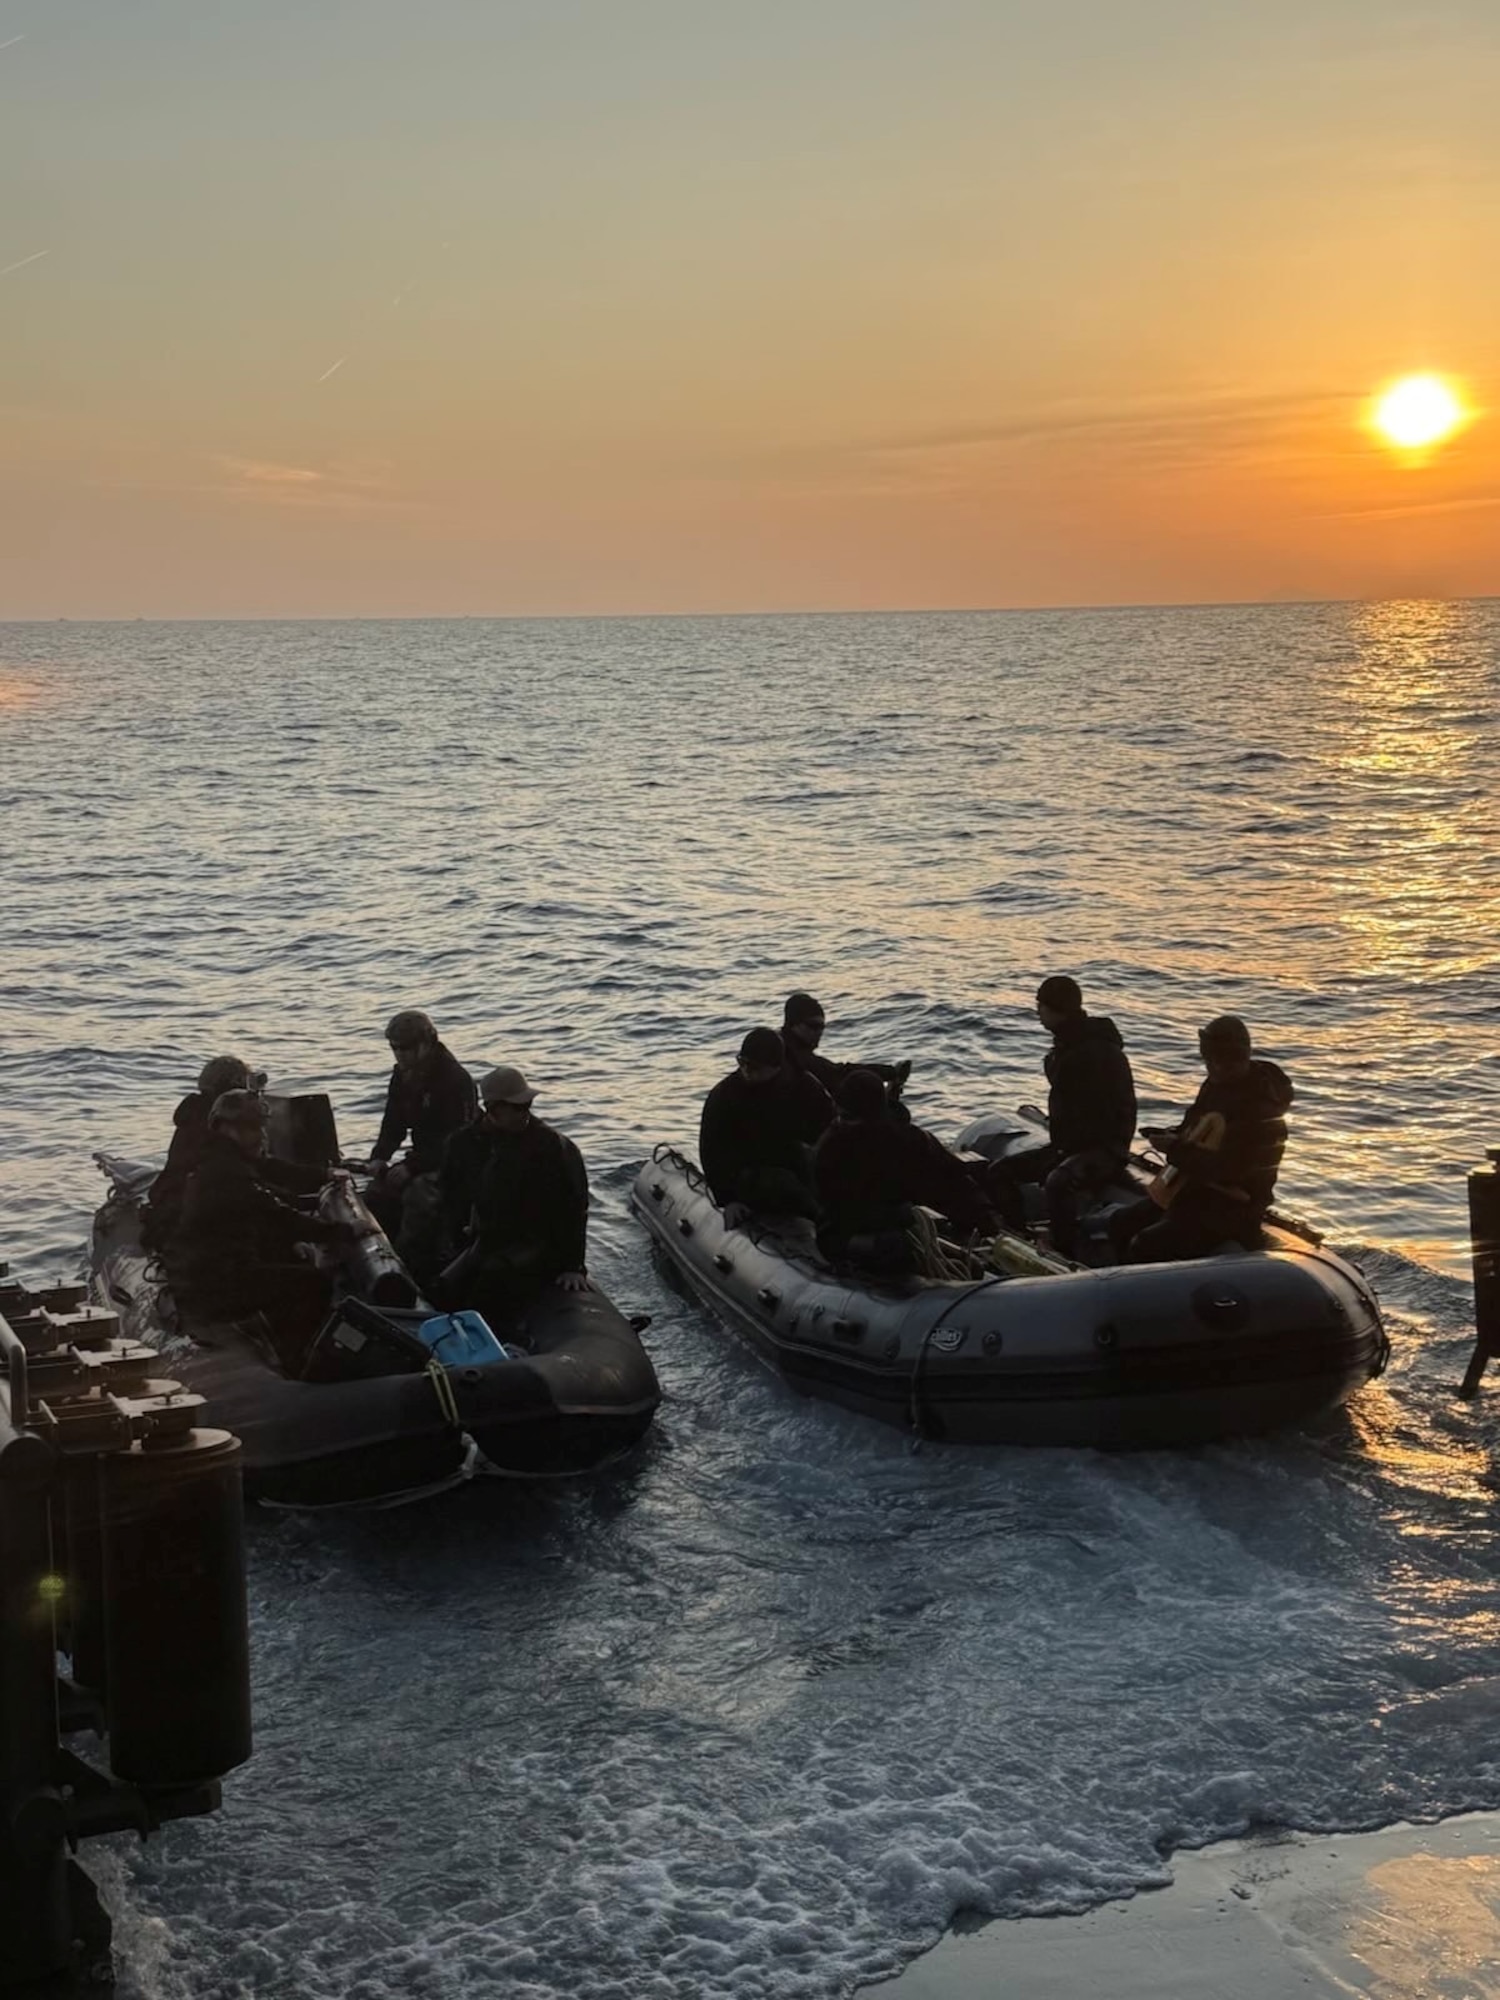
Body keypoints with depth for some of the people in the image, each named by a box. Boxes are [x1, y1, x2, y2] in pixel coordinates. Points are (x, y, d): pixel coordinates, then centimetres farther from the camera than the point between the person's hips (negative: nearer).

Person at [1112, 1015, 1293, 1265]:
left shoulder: (1260, 1106, -22)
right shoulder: (1217, 1085, 8)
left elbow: (1230, 1169, -28)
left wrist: (1177, 1150, -24)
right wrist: (1174, 1138, 1)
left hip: (1228, 1210, -10)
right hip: (1195, 1193, 10)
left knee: (1145, 1246, -23)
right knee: (1122, 1225, 8)